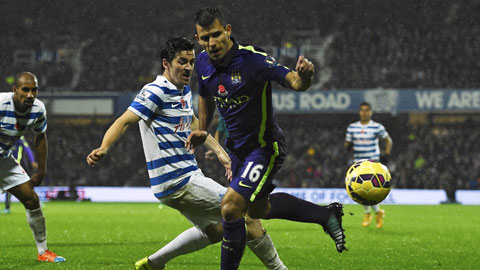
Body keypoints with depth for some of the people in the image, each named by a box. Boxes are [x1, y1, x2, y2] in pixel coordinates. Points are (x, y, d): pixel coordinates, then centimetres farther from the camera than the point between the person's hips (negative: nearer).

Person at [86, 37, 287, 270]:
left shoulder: (184, 91, 13)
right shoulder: (156, 92, -15)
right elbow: (124, 121, -23)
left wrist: (219, 151, 28)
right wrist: (103, 148, -39)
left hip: (187, 177, 10)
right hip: (179, 181, -10)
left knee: (214, 230, 24)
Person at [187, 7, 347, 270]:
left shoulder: (252, 59, -26)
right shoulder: (203, 63, -5)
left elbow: (293, 81, -33)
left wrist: (303, 75, -56)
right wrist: (202, 130, 5)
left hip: (264, 147, -9)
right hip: (238, 148, 9)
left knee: (231, 206, -21)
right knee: (258, 209, 25)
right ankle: (326, 214, 42)